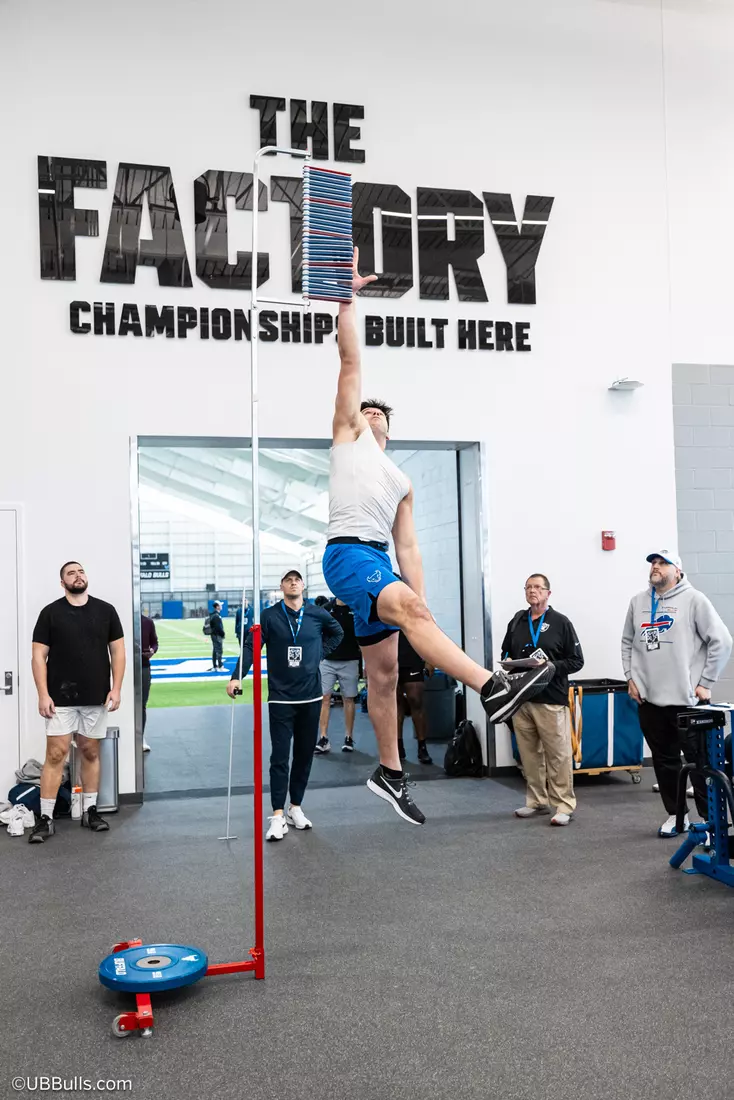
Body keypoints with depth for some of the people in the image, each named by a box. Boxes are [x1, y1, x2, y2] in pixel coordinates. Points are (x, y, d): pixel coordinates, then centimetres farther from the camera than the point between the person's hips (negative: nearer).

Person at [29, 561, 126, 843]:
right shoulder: (51, 613, -1)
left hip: (96, 698, 2)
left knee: (90, 753, 10)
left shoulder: (105, 610, 4)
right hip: (61, 698, -2)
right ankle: (46, 818, 3)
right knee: (55, 754, -3)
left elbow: (118, 651, 6)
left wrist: (116, 688, -2)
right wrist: (43, 694, -9)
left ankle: (90, 810, 20)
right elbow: (39, 656, -1)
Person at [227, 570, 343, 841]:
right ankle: (278, 816, 0)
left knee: (305, 754, 10)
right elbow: (250, 646, -10)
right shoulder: (269, 615, -5)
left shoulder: (317, 614, 2)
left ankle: (295, 808, 24)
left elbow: (336, 633, 21)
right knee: (280, 757, -4)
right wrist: (237, 677, -22)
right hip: (281, 697, -3)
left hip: (311, 696, 3)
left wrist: (320, 653, 6)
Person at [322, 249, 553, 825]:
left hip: (380, 562, 7)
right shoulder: (348, 433, 17)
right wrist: (347, 299, 7)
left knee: (385, 673, 6)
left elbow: (408, 546, 20)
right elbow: (351, 363, 11)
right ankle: (494, 688, -45)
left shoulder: (402, 482, 29)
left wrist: (423, 604, 10)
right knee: (409, 609, -32)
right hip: (348, 554, -7)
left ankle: (390, 772, 15)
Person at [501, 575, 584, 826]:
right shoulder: (516, 622, 13)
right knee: (529, 754, 10)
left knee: (558, 755, -3)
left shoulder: (561, 622, 0)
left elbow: (576, 661, -2)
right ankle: (537, 801, 21)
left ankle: (564, 806, 5)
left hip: (551, 700, -4)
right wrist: (509, 663, 1)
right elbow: (505, 653, 23)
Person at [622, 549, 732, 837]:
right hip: (649, 699, 5)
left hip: (686, 699, -5)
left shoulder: (693, 600, -7)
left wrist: (705, 683, -9)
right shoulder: (637, 602, 9)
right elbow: (628, 642, 17)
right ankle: (675, 814, 27)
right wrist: (631, 677, 7)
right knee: (664, 761, 13)